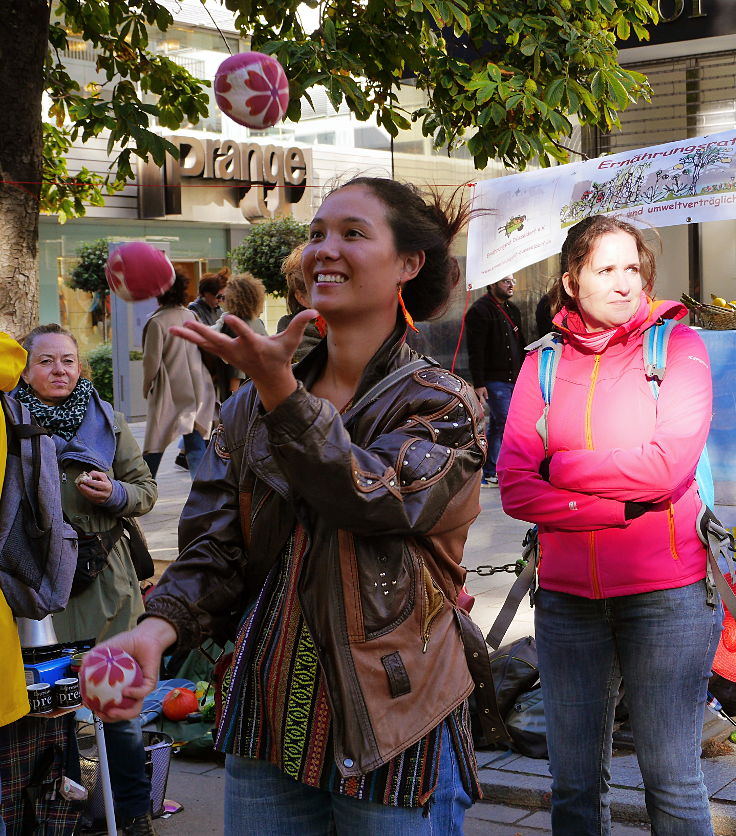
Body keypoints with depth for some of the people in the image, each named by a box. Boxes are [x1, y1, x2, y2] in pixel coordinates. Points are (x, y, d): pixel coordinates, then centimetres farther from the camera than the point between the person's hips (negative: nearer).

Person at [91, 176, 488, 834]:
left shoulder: (443, 403, -4)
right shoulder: (249, 408, 8)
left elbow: (375, 499, -22)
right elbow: (215, 551, 2)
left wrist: (279, 387, -28)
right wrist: (157, 629, -17)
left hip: (392, 730, -4)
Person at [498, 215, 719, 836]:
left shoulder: (676, 345, 1)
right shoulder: (542, 362, 8)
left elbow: (669, 464, -14)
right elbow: (514, 486, -3)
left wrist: (564, 465, -4)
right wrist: (622, 506, -13)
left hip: (666, 593, -3)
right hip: (567, 596, 3)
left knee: (673, 786, 1)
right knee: (576, 786, 11)